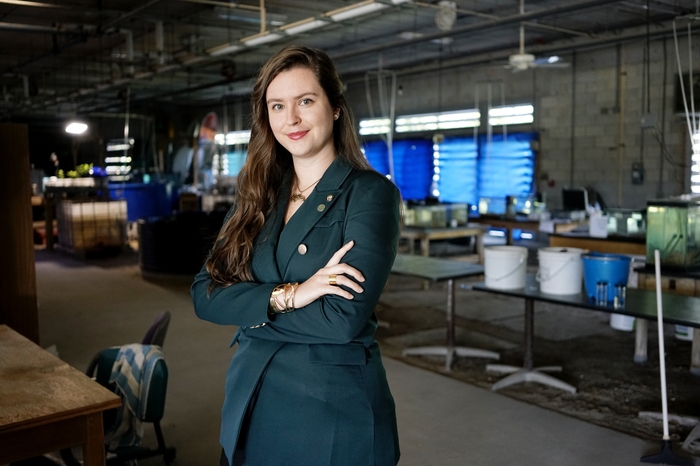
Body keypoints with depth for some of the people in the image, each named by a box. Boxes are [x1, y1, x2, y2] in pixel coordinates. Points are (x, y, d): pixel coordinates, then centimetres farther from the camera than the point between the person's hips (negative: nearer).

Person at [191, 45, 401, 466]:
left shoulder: (370, 193, -11)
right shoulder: (258, 196, 5)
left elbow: (345, 319, -21)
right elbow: (205, 296, -3)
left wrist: (251, 308, -10)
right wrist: (286, 296, -18)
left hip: (335, 410, -5)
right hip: (250, 403, 5)